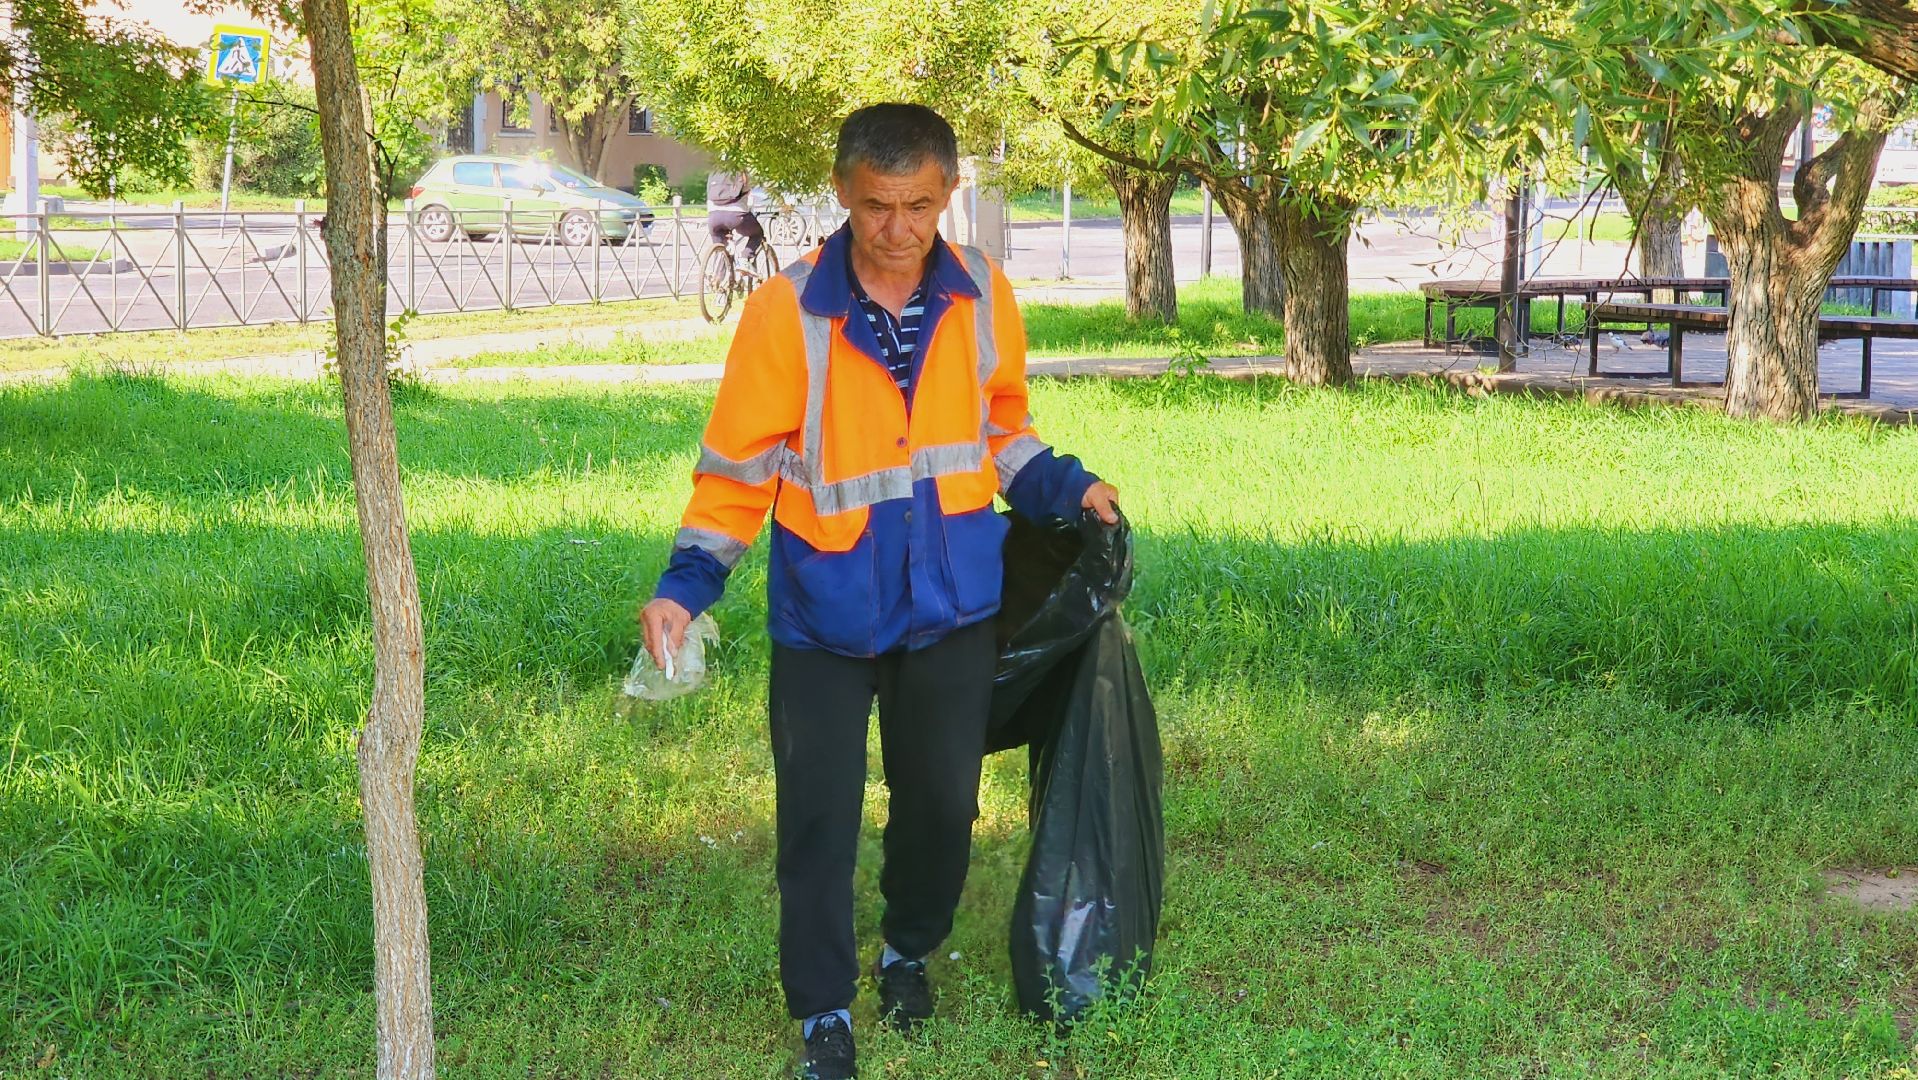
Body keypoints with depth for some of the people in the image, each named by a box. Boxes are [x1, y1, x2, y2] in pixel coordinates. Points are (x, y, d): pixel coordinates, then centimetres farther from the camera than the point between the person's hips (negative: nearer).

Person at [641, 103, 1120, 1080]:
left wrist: (1062, 488, -1)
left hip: (950, 605, 3)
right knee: (818, 817, 2)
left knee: (942, 801, 14)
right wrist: (687, 583, -17)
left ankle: (910, 951, 40)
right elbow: (740, 460, -8)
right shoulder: (787, 312, -15)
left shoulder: (983, 295, -5)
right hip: (825, 612, -3)